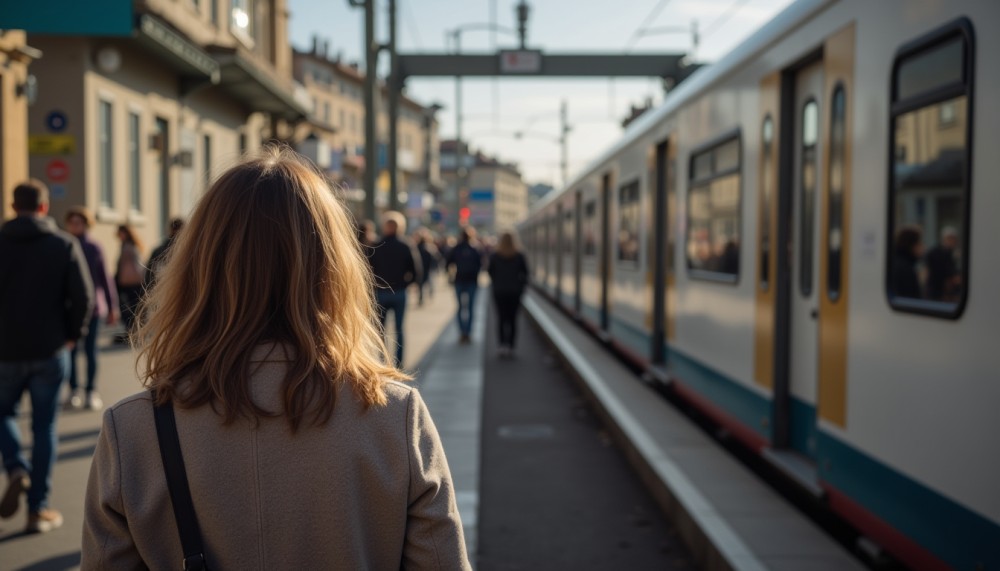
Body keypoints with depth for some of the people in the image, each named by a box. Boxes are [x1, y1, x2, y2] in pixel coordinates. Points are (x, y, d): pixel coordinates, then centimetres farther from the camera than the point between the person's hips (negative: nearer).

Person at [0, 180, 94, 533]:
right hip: (50, 350, 0)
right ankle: (38, 509, 11)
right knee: (44, 427, 8)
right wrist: (73, 333, 7)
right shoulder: (64, 245, -3)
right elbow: (84, 297, -9)